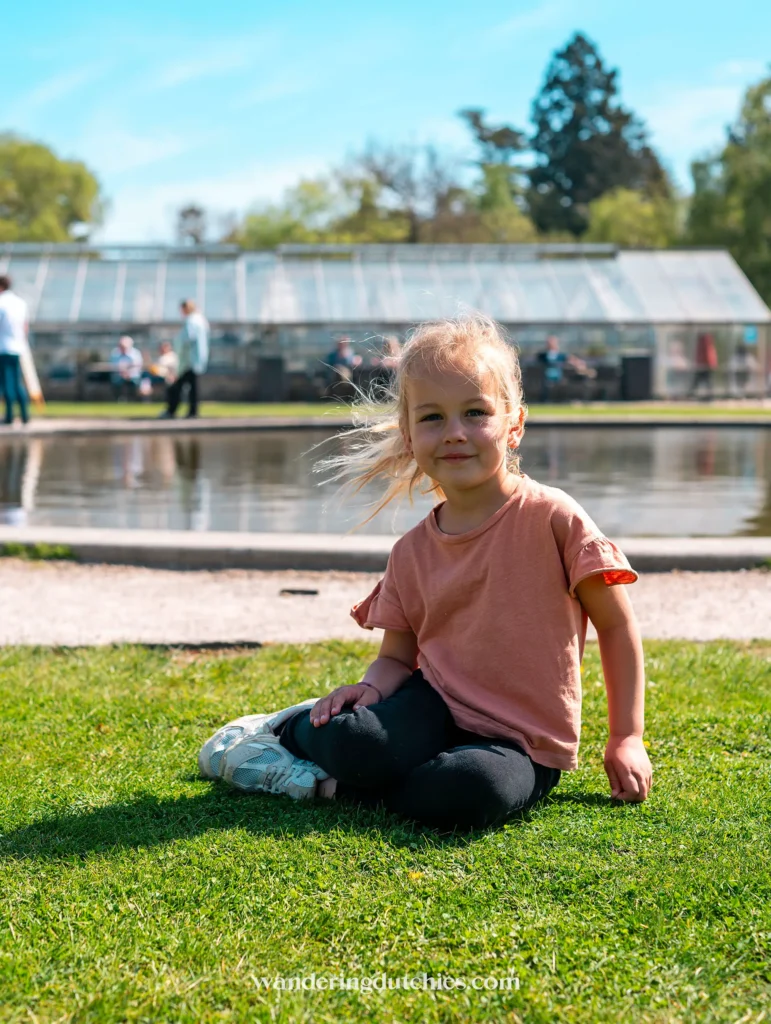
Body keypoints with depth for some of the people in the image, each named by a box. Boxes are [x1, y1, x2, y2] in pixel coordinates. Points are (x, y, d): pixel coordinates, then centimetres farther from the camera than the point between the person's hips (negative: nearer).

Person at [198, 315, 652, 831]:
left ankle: (332, 782, -11)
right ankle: (290, 726, 5)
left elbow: (617, 627, -4)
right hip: (436, 704, 3)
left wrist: (627, 739, -4)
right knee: (353, 742, -30)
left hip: (523, 744, -3)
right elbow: (398, 657, 11)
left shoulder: (551, 518, -11)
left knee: (468, 793, -36)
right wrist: (370, 687, -13)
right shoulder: (412, 553, 4)